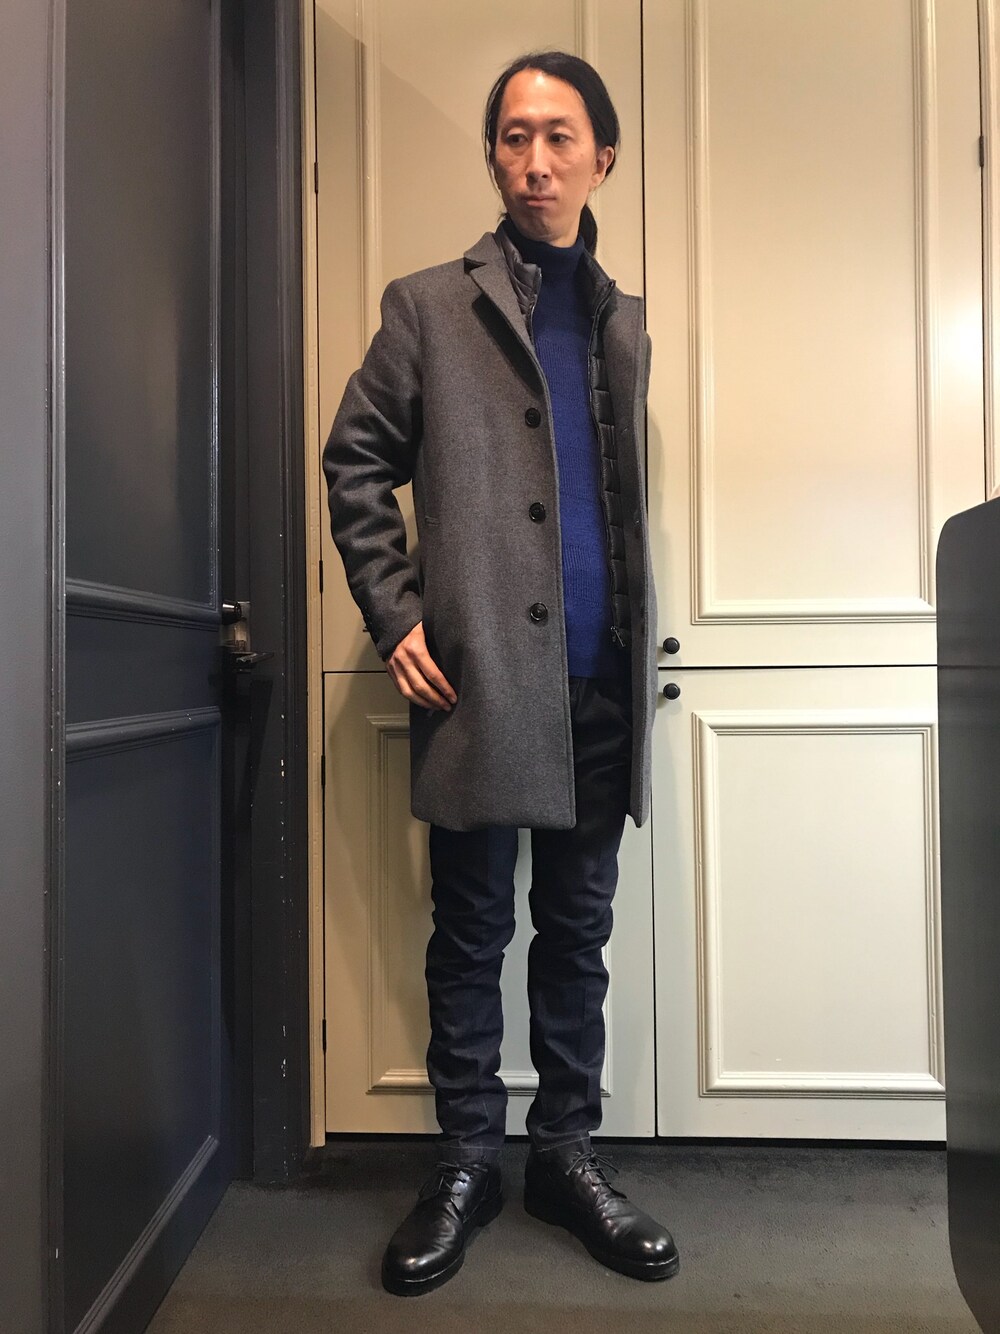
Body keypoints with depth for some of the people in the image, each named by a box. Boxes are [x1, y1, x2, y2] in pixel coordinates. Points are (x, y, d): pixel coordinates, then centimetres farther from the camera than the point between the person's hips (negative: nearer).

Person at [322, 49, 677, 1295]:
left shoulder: (622, 322, 18)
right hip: (480, 673, -3)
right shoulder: (429, 304, 7)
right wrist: (396, 616, -5)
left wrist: (640, 647, 11)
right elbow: (356, 462, 4)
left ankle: (567, 1150, 29)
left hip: (600, 680, 4)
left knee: (577, 931, 12)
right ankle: (466, 1160, 25)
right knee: (472, 934, 6)